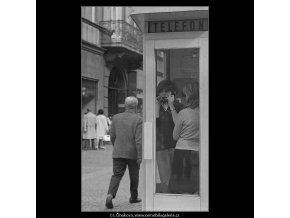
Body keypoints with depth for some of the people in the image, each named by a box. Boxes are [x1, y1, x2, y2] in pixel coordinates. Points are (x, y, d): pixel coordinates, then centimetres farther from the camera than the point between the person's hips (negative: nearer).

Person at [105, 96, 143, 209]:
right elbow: (139, 140, -17)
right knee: (134, 176, 15)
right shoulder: (138, 120, -12)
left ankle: (110, 194, -19)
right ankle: (133, 197, 28)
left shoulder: (116, 118, 1)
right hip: (133, 153, -3)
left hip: (118, 153, 3)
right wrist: (140, 156, -13)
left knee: (117, 175, 2)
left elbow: (112, 136, 8)